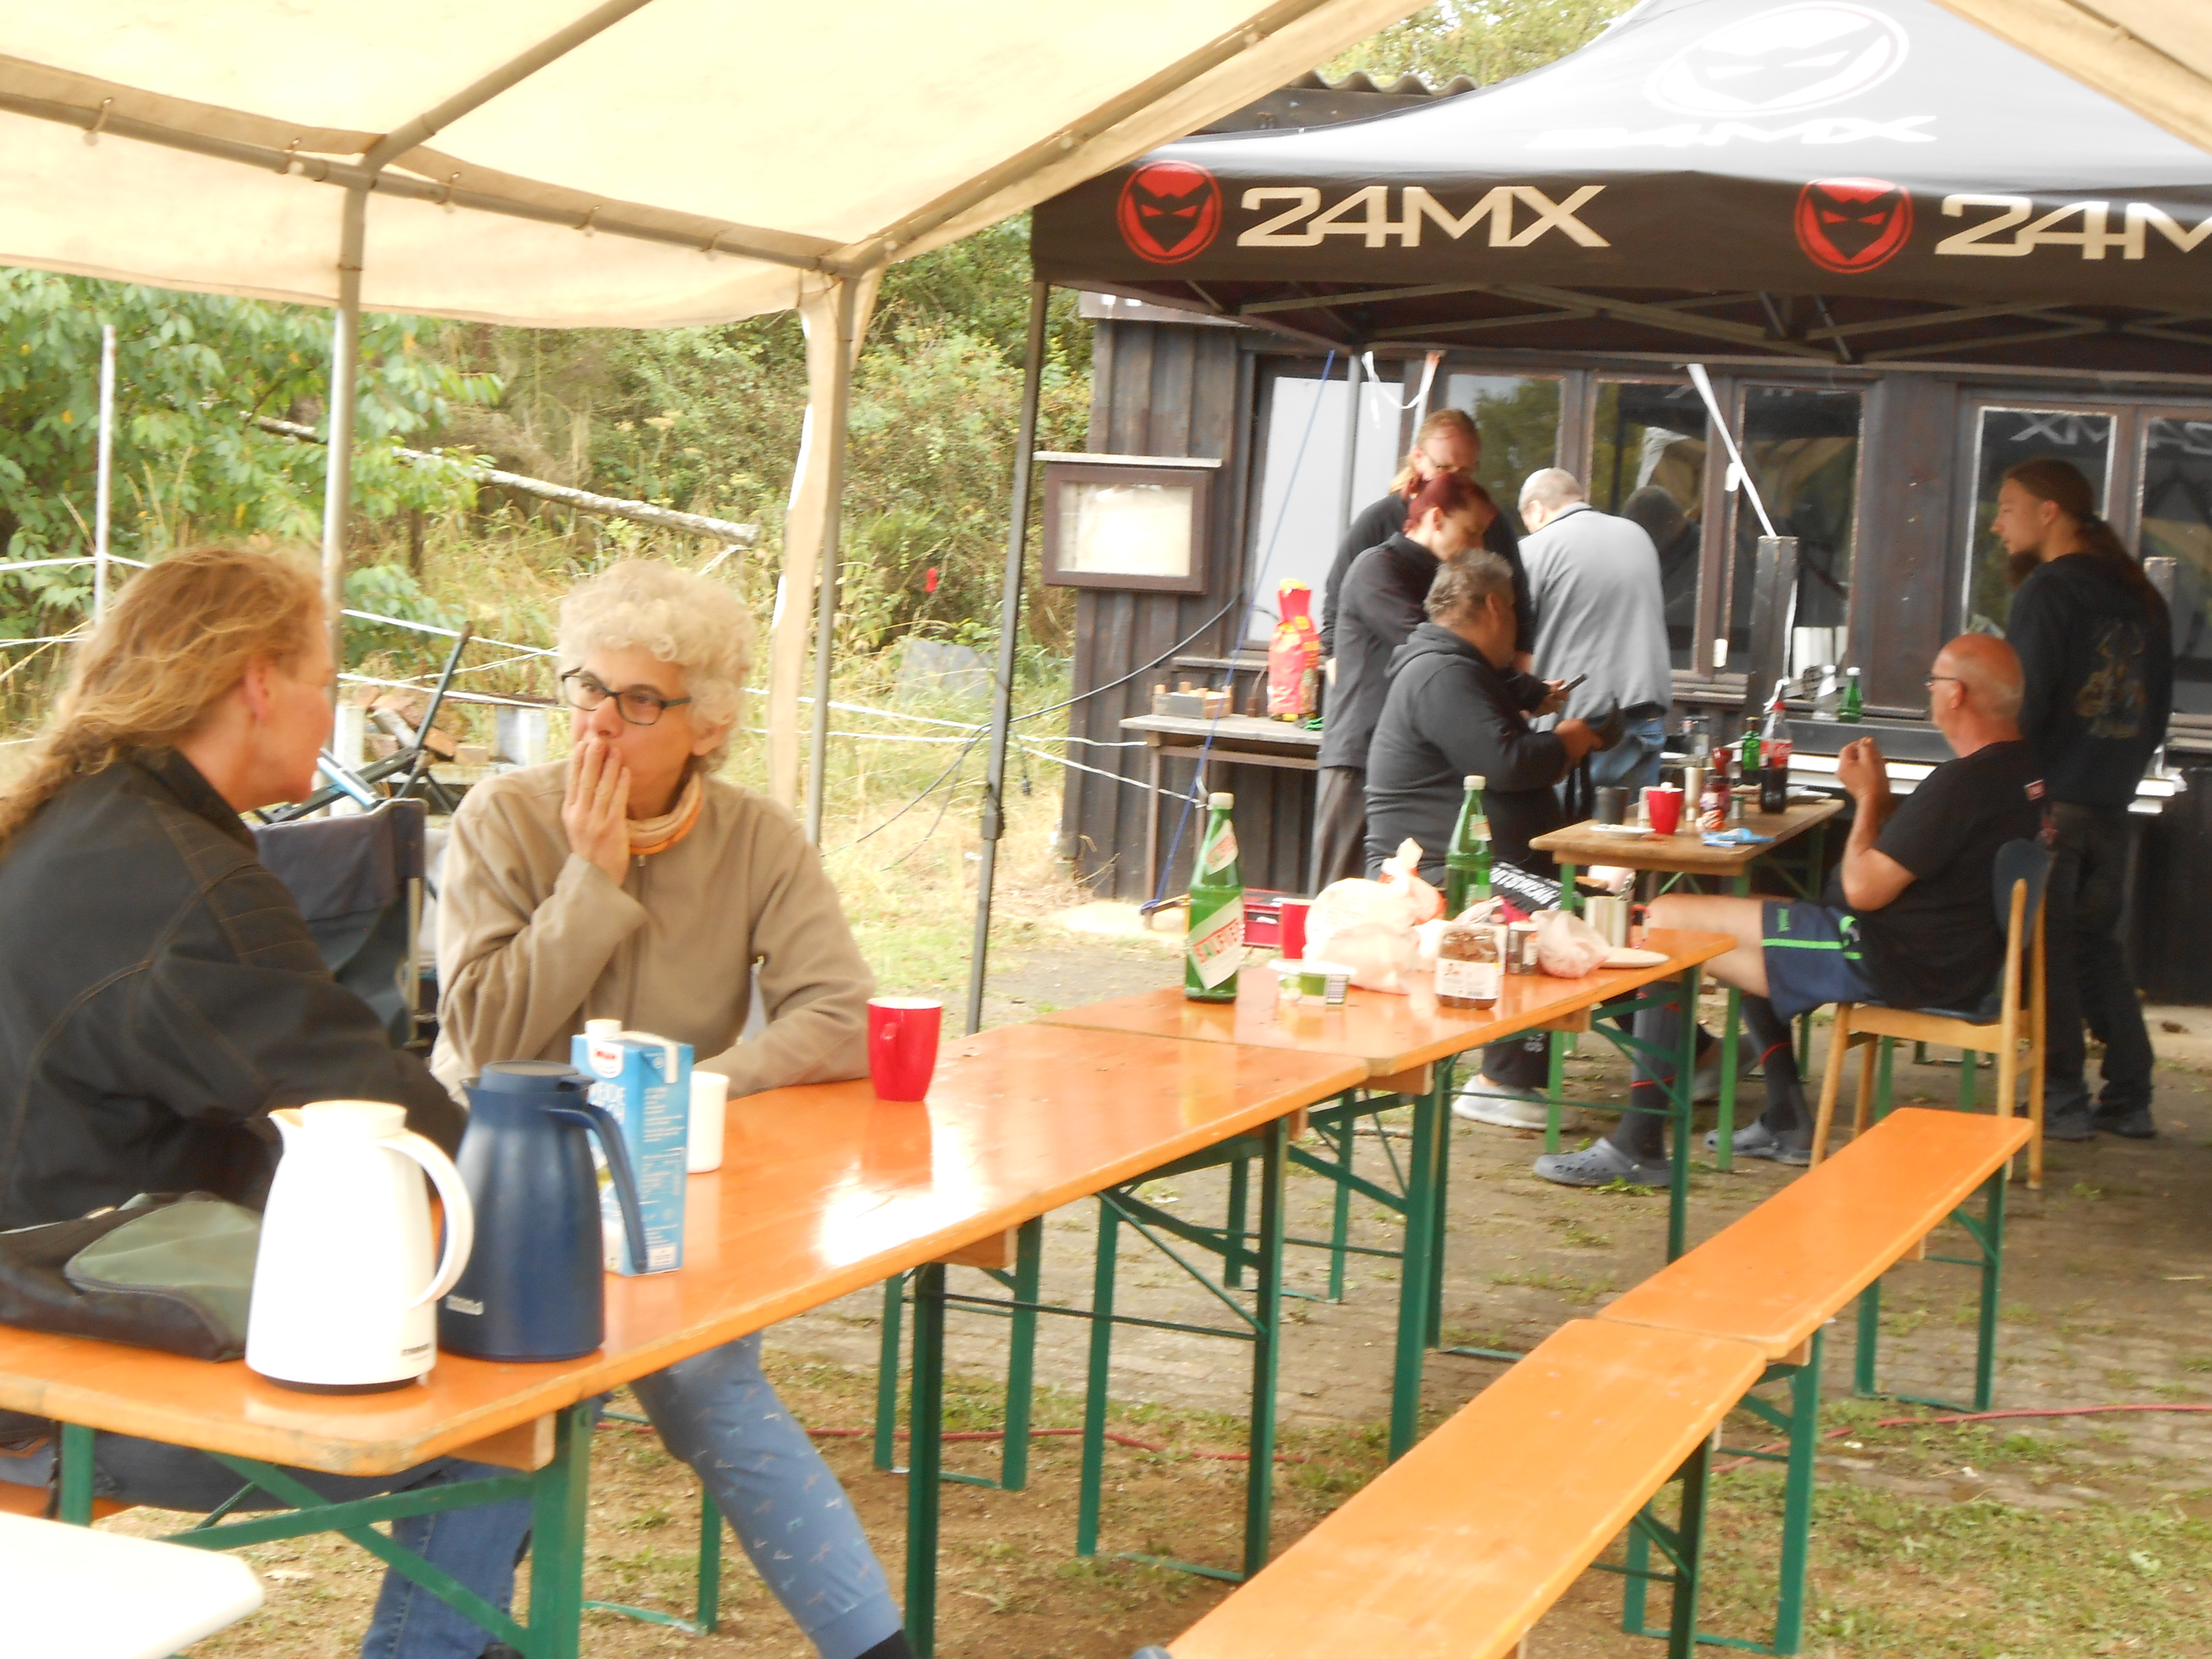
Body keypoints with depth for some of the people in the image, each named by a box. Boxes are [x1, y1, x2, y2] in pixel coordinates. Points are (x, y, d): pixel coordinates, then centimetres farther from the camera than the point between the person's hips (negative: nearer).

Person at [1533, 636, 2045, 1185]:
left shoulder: (1964, 783, -24)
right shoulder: (2022, 770, 8)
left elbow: (1864, 888, -21)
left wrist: (1868, 796, -7)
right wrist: (1877, 794, 5)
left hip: (1891, 962, -11)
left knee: (1667, 919, -8)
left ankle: (1638, 1145, -5)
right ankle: (1786, 1124, 25)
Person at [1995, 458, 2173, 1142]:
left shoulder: (2048, 591, -11)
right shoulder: (2139, 596, 13)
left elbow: (2023, 703, -17)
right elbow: (2157, 706, 17)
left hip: (2048, 801, -7)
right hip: (2110, 806, 7)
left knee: (2046, 952, -1)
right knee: (2098, 946, 14)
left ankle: (2061, 1100, 1)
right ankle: (2129, 1098, 15)